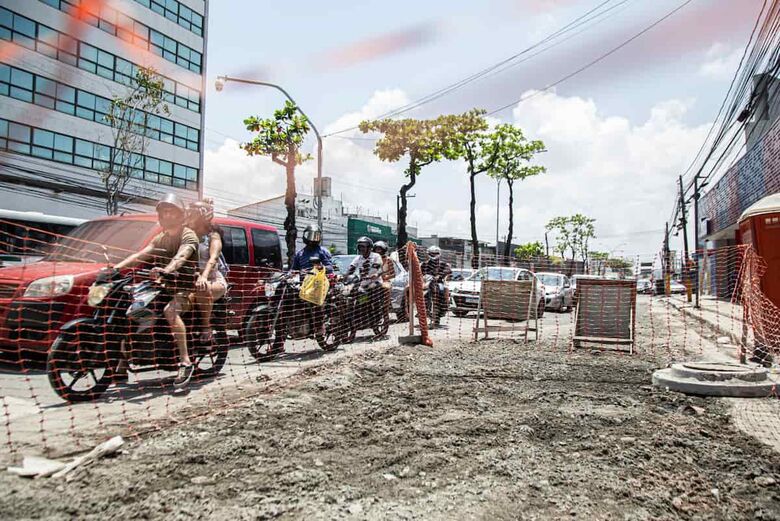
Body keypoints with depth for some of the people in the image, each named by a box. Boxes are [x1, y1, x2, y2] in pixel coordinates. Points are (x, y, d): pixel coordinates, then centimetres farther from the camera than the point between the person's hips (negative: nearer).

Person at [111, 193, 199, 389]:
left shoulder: (188, 236, -6)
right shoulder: (161, 238, 18)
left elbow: (181, 256, -28)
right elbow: (140, 255, 6)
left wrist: (166, 270, -48)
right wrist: (116, 267, -11)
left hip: (183, 287, -8)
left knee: (170, 311, -36)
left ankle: (185, 361, -35)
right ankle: (122, 366, 6)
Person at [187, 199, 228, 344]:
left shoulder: (213, 235, 1)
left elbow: (213, 258, -18)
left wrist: (204, 276, -37)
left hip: (215, 280, -5)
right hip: (193, 279, 5)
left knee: (203, 289, -36)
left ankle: (206, 327, -22)